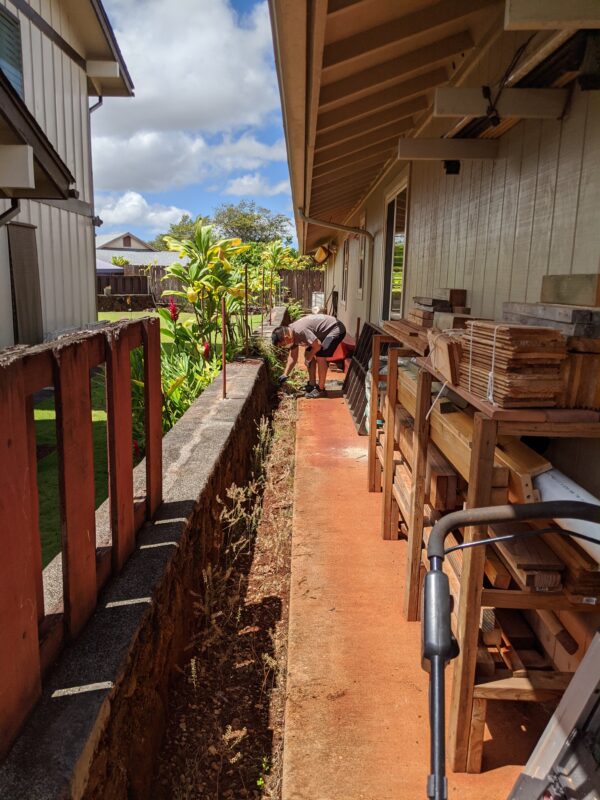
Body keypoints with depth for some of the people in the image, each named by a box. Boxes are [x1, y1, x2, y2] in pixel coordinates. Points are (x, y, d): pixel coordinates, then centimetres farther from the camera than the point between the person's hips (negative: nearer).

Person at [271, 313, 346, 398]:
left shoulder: (300, 331, -32)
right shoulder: (292, 335, -1)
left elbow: (318, 346, -28)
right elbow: (293, 357, 9)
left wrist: (308, 358, -10)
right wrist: (285, 375, 7)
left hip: (335, 329, -10)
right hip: (324, 332, 10)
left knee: (320, 357, -19)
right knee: (308, 354, 7)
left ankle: (321, 390, -9)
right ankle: (312, 384, 17)